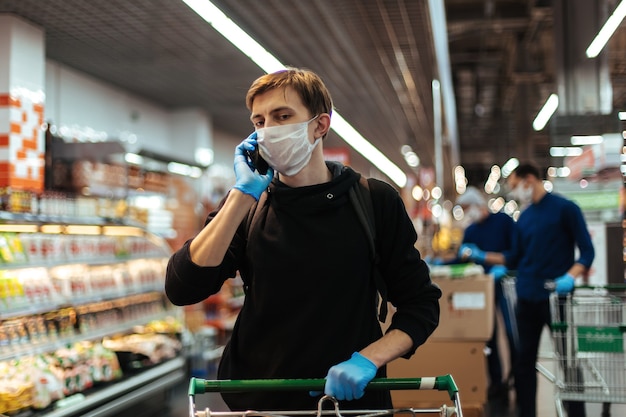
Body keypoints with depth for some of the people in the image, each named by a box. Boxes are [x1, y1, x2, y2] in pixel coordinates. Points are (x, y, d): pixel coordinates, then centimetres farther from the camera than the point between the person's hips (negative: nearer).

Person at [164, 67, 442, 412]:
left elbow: (421, 304, -1)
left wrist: (366, 359, -17)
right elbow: (181, 289, -13)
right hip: (257, 400, 1)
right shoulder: (243, 206, 1)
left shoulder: (375, 202, -3)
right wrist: (243, 193, -15)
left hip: (351, 397, -1)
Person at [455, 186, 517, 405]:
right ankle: (496, 382, 10)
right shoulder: (469, 231, 14)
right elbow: (462, 259, 12)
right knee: (487, 336, 4)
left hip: (504, 283, -5)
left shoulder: (504, 221, -3)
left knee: (512, 333, -6)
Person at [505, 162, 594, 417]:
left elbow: (587, 251, -7)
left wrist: (570, 277, -23)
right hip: (526, 297, 6)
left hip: (556, 296, -6)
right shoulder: (524, 217, 13)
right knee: (524, 360, 8)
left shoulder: (565, 209, -4)